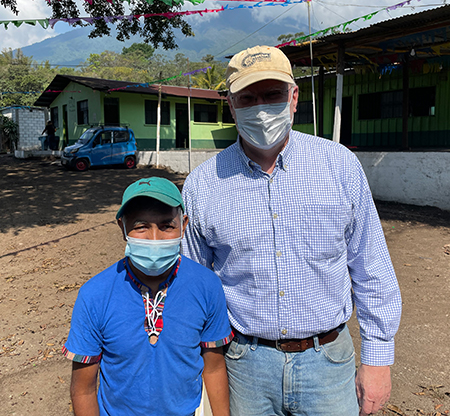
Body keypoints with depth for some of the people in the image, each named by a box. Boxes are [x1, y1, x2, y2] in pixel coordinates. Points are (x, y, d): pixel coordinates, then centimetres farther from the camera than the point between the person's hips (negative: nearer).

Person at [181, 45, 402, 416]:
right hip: (245, 363, 0)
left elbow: (371, 270, -1)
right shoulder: (202, 185, -7)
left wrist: (377, 358, 1)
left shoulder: (340, 166, -7)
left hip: (326, 361, 1)